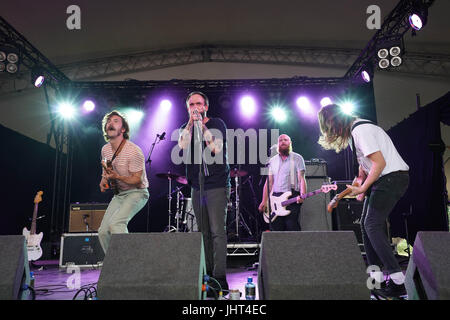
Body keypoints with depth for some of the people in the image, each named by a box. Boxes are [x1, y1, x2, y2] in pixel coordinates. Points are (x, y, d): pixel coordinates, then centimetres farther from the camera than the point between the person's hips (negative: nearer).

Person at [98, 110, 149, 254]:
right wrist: (104, 181, 1)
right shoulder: (105, 149, 4)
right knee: (103, 232, 1)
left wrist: (117, 176, -30)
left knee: (115, 223, -28)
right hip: (119, 194, 8)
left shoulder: (133, 151, -20)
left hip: (136, 193, -7)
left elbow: (137, 180, -18)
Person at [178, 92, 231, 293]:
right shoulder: (186, 127, 14)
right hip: (196, 186, 5)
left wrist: (201, 124, -13)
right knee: (203, 232, 8)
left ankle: (220, 277, -7)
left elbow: (216, 148, -13)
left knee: (218, 231, -10)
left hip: (217, 184, -5)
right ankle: (208, 273, 18)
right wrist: (191, 122, -8)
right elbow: (182, 145, -6)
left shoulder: (217, 124, 2)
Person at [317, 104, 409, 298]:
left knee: (373, 226, -12)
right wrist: (359, 181, 7)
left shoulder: (361, 131, -19)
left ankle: (398, 281, -9)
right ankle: (376, 276, 14)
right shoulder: (352, 131, 13)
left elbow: (380, 163, -23)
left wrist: (363, 188, -18)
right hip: (382, 179, 10)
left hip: (392, 178, -10)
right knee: (366, 224, 9)